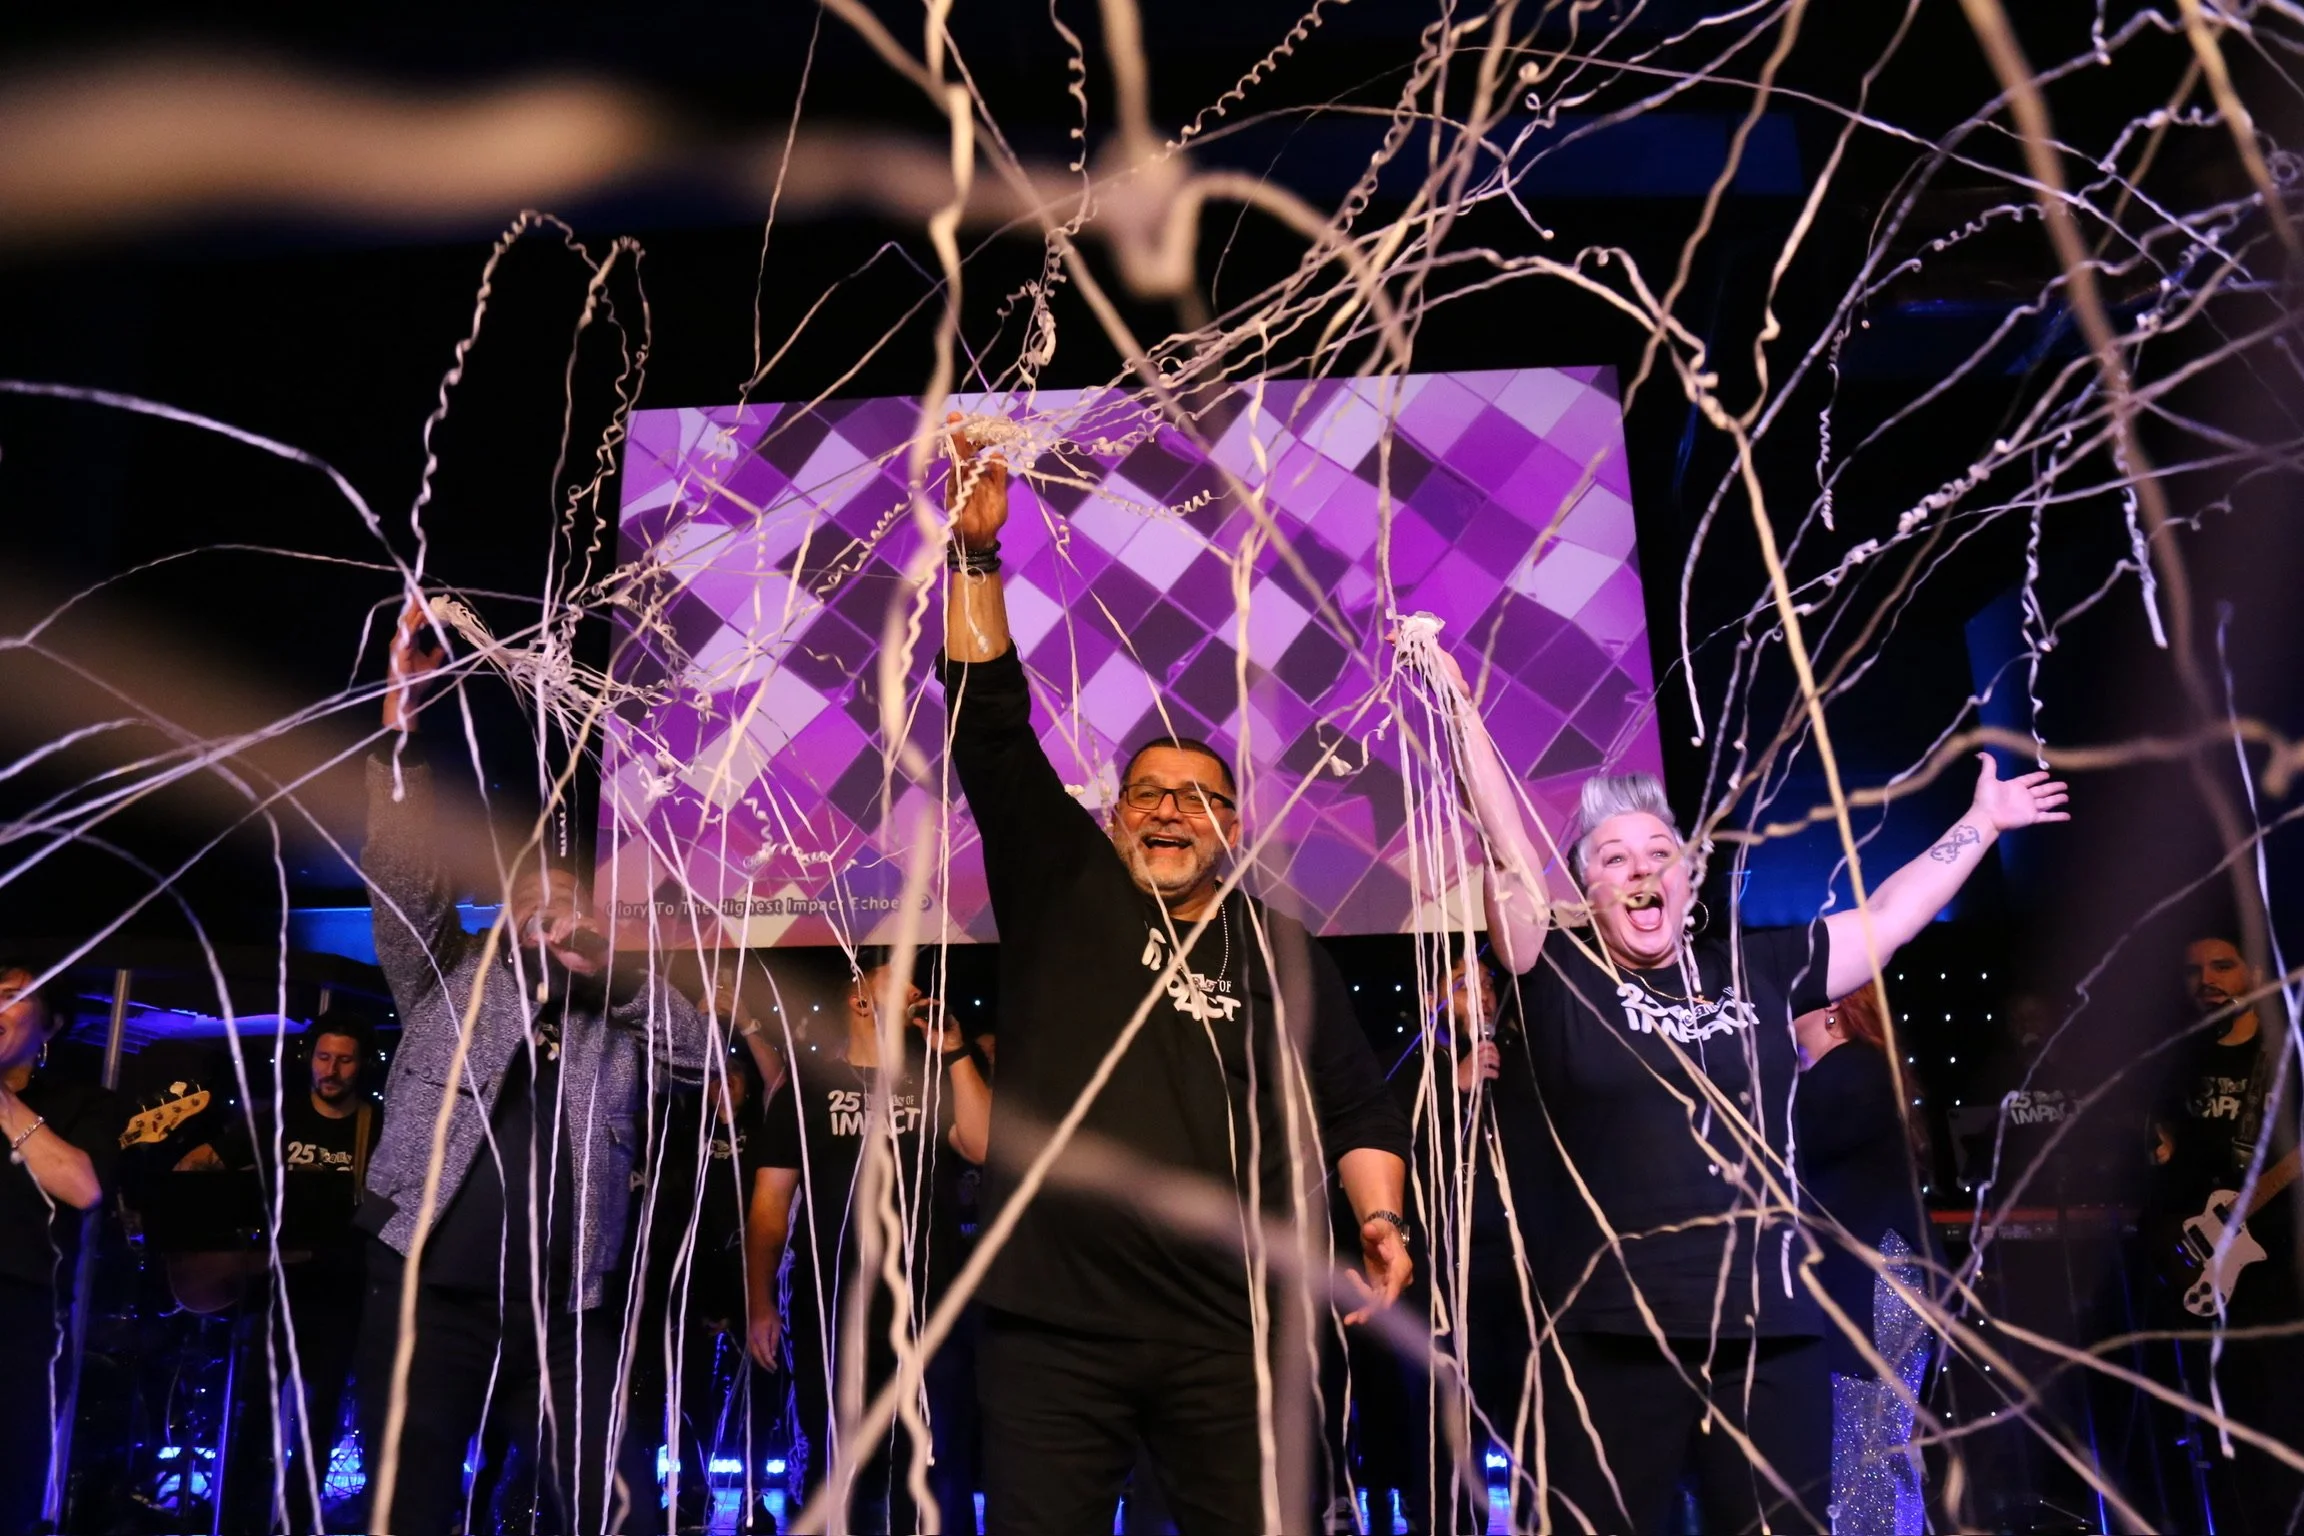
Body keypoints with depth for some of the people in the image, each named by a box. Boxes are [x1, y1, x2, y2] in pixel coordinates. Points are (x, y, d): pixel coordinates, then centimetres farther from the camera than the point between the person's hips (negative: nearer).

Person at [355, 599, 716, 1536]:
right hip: (430, 1302, -1)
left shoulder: (618, 1015, 15)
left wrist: (605, 964, -11)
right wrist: (400, 726, -11)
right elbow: (401, 866, -1)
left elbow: (698, 1054, -2)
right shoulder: (447, 977, 12)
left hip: (569, 1319, 1)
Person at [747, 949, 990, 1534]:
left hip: (925, 1309, 1)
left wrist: (955, 1053, -8)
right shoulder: (809, 1081, 6)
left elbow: (986, 1146, -6)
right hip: (828, 1312, 0)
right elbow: (771, 1200, 4)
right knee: (833, 1473, 9)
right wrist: (761, 1303, -4)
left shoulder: (933, 1076, 11)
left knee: (933, 1474, -2)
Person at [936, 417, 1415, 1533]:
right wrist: (976, 555, -4)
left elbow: (1355, 1107, 15)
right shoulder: (1062, 890, 9)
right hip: (1050, 1326, -1)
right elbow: (991, 728, 3)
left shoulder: (1281, 952, 13)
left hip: (1226, 1336, 1)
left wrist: (1380, 1218, -3)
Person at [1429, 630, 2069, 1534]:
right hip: (1614, 1341, -3)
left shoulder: (1753, 967, 9)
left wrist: (1982, 821, 27)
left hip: (1770, 1334, 3)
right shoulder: (1564, 979, -1)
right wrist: (1458, 705, -14)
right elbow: (1507, 850, -9)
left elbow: (1888, 918, 20)